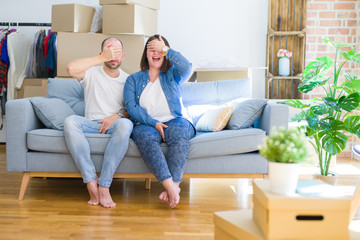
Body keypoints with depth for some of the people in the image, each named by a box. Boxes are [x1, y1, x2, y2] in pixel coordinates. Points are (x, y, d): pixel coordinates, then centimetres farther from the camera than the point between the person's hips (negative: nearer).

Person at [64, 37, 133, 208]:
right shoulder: (92, 73, 8)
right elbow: (71, 68, -16)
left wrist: (118, 116, -12)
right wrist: (102, 58, -16)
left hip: (116, 125, 0)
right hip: (92, 123, 0)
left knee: (125, 124, -37)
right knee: (70, 121, -33)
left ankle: (104, 185, -34)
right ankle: (91, 181, -34)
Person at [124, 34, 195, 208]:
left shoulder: (172, 75, 17)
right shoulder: (133, 79, 17)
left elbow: (186, 67, -8)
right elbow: (131, 107, 1)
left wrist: (165, 49, -2)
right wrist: (154, 123, -13)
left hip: (174, 121, 0)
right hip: (146, 124, 0)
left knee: (179, 132, -36)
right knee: (145, 137, -36)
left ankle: (174, 185, -39)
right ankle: (171, 187, -46)